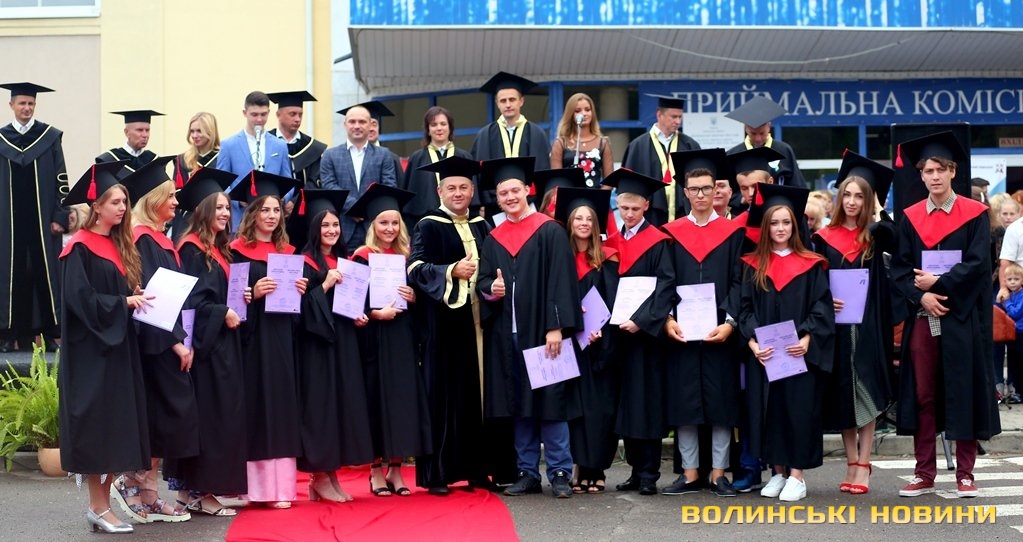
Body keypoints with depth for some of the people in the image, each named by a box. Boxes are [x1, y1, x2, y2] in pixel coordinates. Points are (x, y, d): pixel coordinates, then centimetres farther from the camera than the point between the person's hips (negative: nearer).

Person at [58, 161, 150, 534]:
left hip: (119, 346, 8)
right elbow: (80, 299, -18)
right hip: (92, 349, -8)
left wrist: (138, 298, 0)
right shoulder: (80, 249, -9)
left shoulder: (119, 246, 15)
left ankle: (102, 504, 13)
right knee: (96, 426, -5)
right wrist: (124, 302, -20)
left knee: (116, 427, 7)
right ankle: (98, 508, 2)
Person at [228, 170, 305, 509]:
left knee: (283, 404, 3)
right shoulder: (238, 251, -1)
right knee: (257, 405, -5)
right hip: (253, 338, -5)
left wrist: (300, 290, 0)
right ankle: (258, 486, 1)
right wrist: (252, 293, -20)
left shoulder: (287, 252, 15)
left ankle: (281, 485, 5)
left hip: (283, 337, 5)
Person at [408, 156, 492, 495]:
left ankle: (475, 468, 13)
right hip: (444, 321, -5)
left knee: (477, 392, 6)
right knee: (443, 394, -5)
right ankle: (436, 473, 0)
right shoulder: (428, 227, -1)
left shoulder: (481, 226, 17)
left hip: (477, 320, 5)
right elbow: (416, 268, -13)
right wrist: (452, 271, -27)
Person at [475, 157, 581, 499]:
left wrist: (556, 327, -16)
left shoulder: (549, 231, -2)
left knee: (550, 401, -3)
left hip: (542, 330, -5)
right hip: (506, 333, 5)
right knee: (517, 405, 7)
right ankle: (527, 473, 13)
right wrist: (490, 289, -10)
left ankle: (560, 473, 4)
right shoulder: (494, 239, 13)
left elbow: (560, 281, -8)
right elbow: (482, 281, 14)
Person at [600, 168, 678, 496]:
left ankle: (649, 474, 0)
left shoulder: (658, 242, -4)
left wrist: (641, 320, -20)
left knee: (647, 401, -4)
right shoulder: (611, 243, 12)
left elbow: (666, 287, -11)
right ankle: (636, 469, 15)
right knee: (626, 401, 7)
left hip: (646, 333, -5)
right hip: (619, 332, 5)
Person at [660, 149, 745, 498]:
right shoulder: (671, 233, 8)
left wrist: (730, 322, -14)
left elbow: (738, 282, -1)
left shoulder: (732, 233, 4)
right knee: (683, 404, 3)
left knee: (721, 402, 3)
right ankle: (690, 473, 12)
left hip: (720, 332, -1)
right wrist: (667, 319, -10)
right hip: (680, 332, 1)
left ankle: (718, 474, 11)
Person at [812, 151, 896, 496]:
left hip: (868, 327, -2)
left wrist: (877, 213, -9)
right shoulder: (824, 238, 6)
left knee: (865, 394, -2)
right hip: (836, 326, 2)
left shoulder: (875, 235, 3)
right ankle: (852, 463, 15)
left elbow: (896, 242, -20)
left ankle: (863, 465, 2)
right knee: (842, 396, 6)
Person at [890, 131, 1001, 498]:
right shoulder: (909, 219, 9)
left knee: (963, 393, 2)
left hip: (962, 317, -2)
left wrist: (938, 282, -14)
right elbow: (899, 269, 3)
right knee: (922, 394, 4)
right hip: (922, 317, 3)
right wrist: (920, 295, -13)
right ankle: (924, 474, 11)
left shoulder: (974, 214, 1)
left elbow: (978, 264, -8)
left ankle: (965, 474, 10)